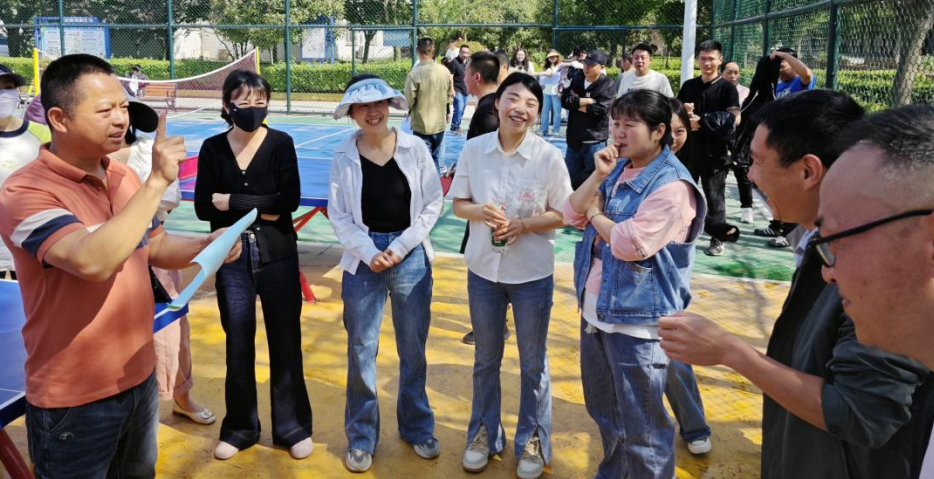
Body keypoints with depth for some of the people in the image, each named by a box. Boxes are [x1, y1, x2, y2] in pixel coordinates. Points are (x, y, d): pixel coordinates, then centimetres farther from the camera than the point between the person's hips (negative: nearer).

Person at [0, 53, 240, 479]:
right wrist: (157, 181, -32)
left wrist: (206, 245, -8)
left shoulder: (124, 177, 2)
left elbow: (154, 247, 12)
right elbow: (94, 262, -36)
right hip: (73, 398, -6)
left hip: (139, 376, 7)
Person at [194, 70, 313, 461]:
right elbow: (203, 208, -5)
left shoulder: (281, 143, -5)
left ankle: (293, 427, 23)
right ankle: (240, 427, 28)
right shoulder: (213, 148, 1)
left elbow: (289, 201, -15)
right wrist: (262, 207, -13)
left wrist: (231, 201, -13)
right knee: (238, 343, 11)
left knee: (285, 340, 7)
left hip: (276, 253, -1)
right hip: (232, 256, 2)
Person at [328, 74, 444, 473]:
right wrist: (369, 253, -14)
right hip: (363, 259, 0)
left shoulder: (415, 148, -5)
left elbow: (434, 202, -3)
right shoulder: (343, 156, -4)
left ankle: (417, 427, 32)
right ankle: (361, 437, 25)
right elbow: (338, 216, -2)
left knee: (413, 348, 12)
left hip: (411, 257, 0)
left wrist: (402, 245, -11)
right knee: (361, 350, 7)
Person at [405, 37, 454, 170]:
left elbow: (409, 101, -16)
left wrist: (410, 110, 8)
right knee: (435, 158, 20)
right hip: (440, 123, 5)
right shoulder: (445, 71, -5)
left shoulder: (414, 74, -21)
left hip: (421, 125, -5)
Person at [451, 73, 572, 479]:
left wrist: (522, 225, -22)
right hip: (483, 269, 2)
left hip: (532, 274, -2)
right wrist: (479, 211, -20)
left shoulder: (548, 156, -13)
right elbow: (458, 204, 1)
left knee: (532, 362, 14)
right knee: (485, 358, 19)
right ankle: (484, 432, 39)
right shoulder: (473, 149, -7)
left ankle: (533, 439, 34)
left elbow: (563, 214, -7)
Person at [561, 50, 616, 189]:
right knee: (571, 180, 13)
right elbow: (564, 100, -4)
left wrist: (576, 103, -6)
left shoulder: (607, 85, -5)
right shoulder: (577, 80, 10)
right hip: (574, 140, 5)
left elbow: (599, 109, -17)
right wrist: (589, 101, -12)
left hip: (594, 141, -5)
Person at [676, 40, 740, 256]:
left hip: (715, 152, -4)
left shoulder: (727, 88, -3)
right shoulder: (688, 85, 10)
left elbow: (734, 119, -14)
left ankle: (717, 239, 15)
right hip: (688, 149, 4)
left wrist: (701, 121, -17)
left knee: (714, 198, 4)